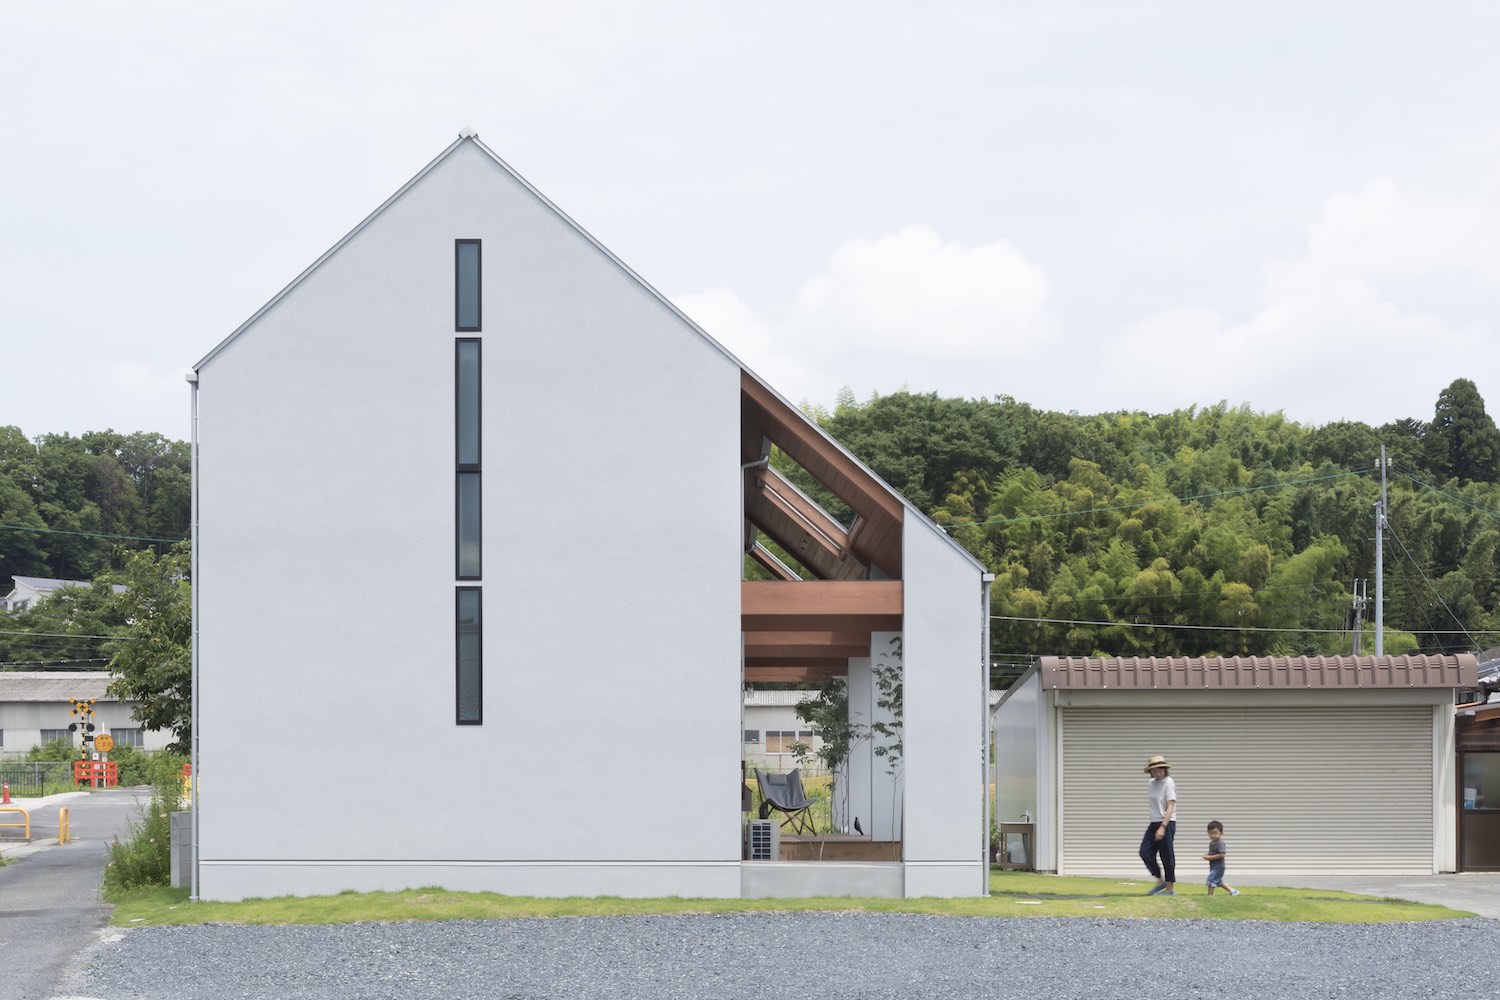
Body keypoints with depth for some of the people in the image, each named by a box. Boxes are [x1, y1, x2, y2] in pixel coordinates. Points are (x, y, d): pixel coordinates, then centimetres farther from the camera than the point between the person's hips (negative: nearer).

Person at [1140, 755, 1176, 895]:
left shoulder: (1168, 783, -11)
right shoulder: (1151, 783, 11)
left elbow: (1170, 807, -17)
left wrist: (1163, 827, -23)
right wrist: (1154, 824, 18)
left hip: (1167, 823, -7)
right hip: (1154, 823, 7)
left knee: (1166, 856, -2)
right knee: (1145, 852, -2)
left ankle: (1170, 888, 8)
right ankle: (1160, 881, 12)